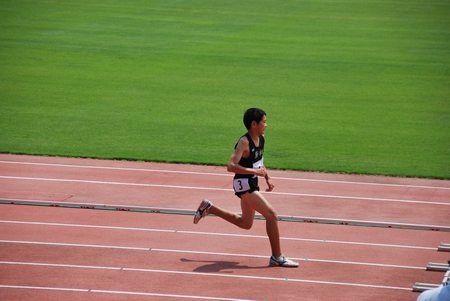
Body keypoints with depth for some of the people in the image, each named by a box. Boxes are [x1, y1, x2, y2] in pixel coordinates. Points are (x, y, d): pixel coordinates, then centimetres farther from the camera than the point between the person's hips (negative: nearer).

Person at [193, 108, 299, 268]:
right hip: (244, 184, -10)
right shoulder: (244, 142, -21)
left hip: (252, 184, 10)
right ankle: (277, 257, -8)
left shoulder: (260, 139, 6)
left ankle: (208, 208, 32)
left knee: (245, 223, 21)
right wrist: (254, 171, -34)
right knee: (271, 214, -15)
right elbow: (231, 166, -29)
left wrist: (267, 179, 10)